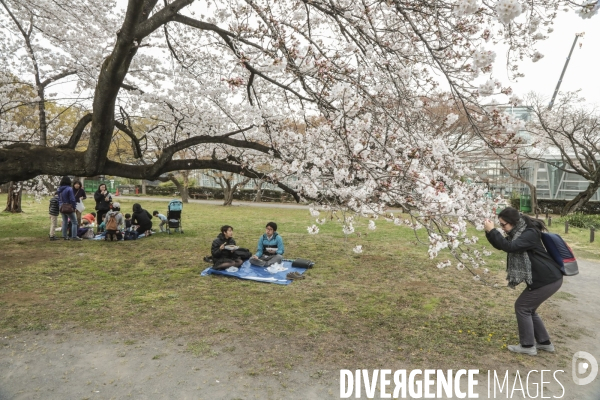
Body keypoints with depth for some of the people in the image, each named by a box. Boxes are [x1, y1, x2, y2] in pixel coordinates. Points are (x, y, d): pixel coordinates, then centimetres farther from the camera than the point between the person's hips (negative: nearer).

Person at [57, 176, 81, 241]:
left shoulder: (59, 189, 5)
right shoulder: (69, 189, -17)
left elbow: (59, 199, 11)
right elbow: (72, 199, -17)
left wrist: (60, 207, 17)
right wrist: (74, 207, -4)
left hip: (62, 208, 7)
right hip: (69, 208, -7)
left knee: (64, 222, 15)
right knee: (74, 222, 1)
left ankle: (64, 236, 19)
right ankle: (74, 236, -2)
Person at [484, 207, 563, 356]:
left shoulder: (530, 233, -23)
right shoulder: (518, 233, 6)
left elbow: (510, 247, -37)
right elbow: (501, 245, 12)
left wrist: (492, 231, -34)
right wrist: (489, 231, -5)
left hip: (548, 280, -10)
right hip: (542, 278, 10)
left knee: (522, 307, -3)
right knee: (528, 308, 16)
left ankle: (527, 346, 8)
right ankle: (544, 342, 27)